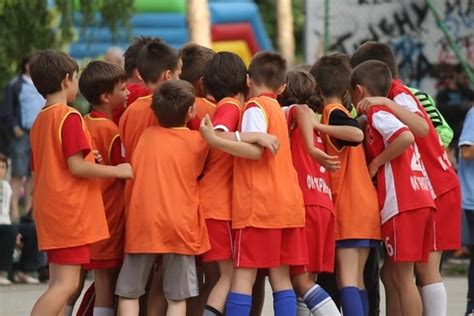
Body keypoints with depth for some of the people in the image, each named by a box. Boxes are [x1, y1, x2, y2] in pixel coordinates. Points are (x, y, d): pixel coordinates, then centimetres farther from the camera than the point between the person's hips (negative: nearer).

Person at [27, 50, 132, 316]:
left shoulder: (40, 121, 15)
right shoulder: (70, 117, -11)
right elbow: (77, 167, -18)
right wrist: (117, 171, -8)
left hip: (49, 211, 9)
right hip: (70, 212, -9)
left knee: (60, 284, 9)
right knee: (67, 284, -11)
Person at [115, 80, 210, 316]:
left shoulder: (146, 135, 5)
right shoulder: (197, 141, 0)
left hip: (142, 225, 1)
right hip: (180, 225, -1)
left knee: (129, 292, 8)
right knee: (177, 297, 2)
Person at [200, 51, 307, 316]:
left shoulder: (256, 106, -5)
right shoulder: (279, 110, 20)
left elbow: (255, 150, -16)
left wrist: (214, 140, -20)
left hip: (259, 203, -7)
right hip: (287, 202, 8)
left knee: (244, 275, -9)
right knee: (281, 277, 7)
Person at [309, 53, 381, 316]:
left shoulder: (332, 113, -8)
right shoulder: (343, 114, 18)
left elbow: (357, 134, -26)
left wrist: (319, 126, -21)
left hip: (347, 207, -8)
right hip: (367, 205, 8)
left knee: (347, 281, -11)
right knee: (356, 280, 12)